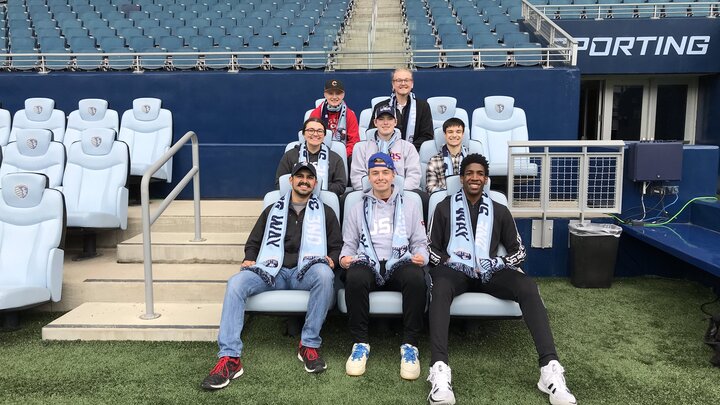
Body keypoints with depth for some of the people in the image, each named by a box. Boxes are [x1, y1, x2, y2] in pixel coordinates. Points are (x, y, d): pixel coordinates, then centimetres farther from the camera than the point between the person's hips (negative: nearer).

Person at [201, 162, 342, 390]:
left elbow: (337, 246, 16)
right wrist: (249, 259, 3)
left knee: (324, 275, -38)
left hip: (305, 272, -2)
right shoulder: (273, 210, 23)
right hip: (272, 271, 2)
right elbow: (253, 242, 24)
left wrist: (331, 259, -6)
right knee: (236, 283, -27)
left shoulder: (325, 212, 18)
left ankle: (309, 345, -25)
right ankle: (229, 358, -31)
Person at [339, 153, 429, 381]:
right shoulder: (358, 209, 21)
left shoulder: (409, 207, 20)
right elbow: (349, 244, 19)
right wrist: (345, 257, -4)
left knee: (416, 277, -36)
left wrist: (421, 256, -6)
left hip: (400, 264, 0)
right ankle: (360, 343, -21)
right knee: (355, 277, -36)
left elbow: (420, 242, 17)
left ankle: (410, 345, -23)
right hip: (368, 264, 0)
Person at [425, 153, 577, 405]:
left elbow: (519, 250, 15)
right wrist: (449, 261, -12)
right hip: (455, 270, -2)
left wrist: (499, 263, -7)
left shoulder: (499, 211, 16)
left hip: (490, 271, 2)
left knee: (528, 287, -30)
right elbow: (431, 248, 9)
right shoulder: (444, 208, 11)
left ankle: (550, 368, -36)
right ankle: (439, 370, -52)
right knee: (440, 287, -40)